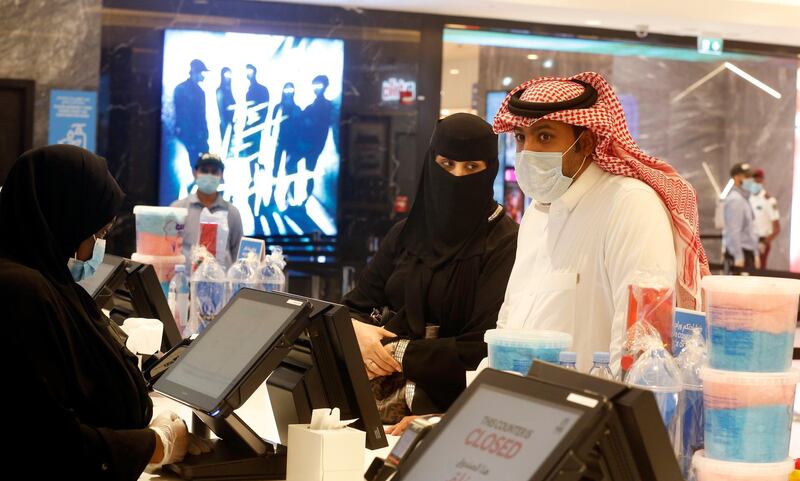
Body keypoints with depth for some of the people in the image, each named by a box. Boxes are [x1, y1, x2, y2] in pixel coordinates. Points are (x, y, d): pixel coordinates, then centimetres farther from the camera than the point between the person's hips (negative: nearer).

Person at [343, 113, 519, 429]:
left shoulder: (504, 246, -7)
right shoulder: (406, 234, 14)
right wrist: (356, 331, -11)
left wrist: (402, 355, -13)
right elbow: (355, 306, 12)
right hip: (378, 382, 7)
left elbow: (485, 349, -13)